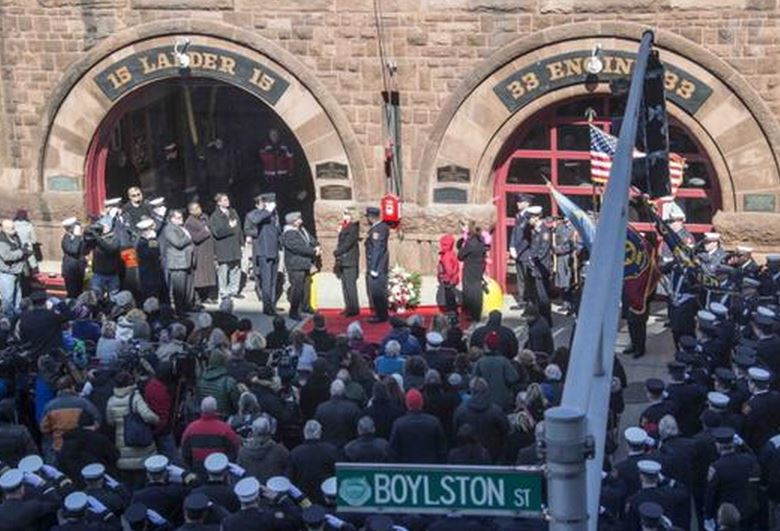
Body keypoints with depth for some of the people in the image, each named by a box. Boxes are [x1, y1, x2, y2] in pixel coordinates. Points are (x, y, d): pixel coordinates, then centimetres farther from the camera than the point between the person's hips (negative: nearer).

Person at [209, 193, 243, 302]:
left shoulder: (233, 212, 12)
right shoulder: (215, 216, -9)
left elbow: (238, 227, 19)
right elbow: (217, 232, -19)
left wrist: (241, 240, 14)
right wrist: (229, 227, -19)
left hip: (235, 247, 6)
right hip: (222, 249, -6)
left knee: (236, 269, 10)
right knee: (223, 270, -2)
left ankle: (234, 290, 21)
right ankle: (223, 292, 6)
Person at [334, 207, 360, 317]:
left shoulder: (353, 228, -10)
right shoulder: (343, 227, 17)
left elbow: (348, 243, -18)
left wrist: (337, 252, -12)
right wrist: (338, 258, 9)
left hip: (350, 262, -9)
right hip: (343, 261, 9)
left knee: (350, 285, -8)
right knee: (345, 286, 10)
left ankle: (354, 308, -6)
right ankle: (349, 307, 15)